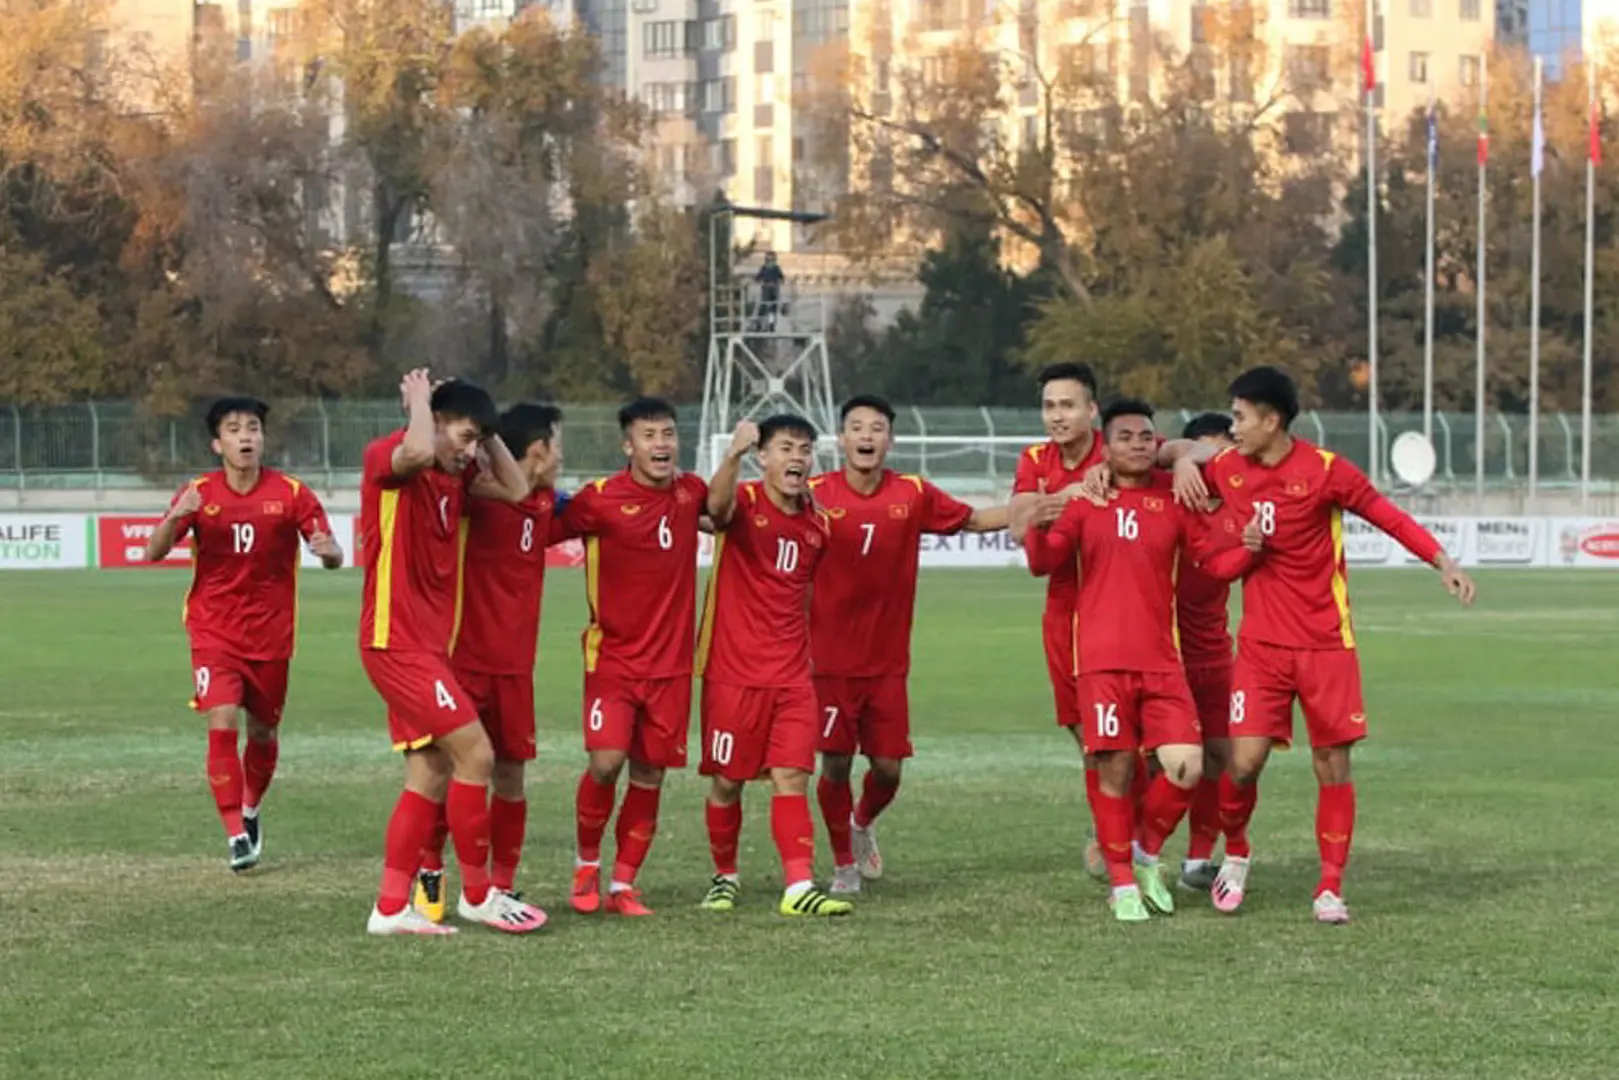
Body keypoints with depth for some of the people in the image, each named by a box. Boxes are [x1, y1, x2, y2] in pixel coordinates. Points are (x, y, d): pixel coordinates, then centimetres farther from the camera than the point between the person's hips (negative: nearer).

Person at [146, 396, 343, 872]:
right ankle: (236, 835, -13)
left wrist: (327, 550, -32)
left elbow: (334, 557, -6)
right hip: (214, 631, -1)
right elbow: (153, 553, -9)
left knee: (263, 731, 12)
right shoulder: (198, 493, -5)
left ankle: (251, 811, 39)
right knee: (221, 723, -16)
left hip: (270, 633, 1)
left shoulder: (291, 493, -7)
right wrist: (174, 518, -30)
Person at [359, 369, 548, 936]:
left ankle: (391, 908, 12)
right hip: (398, 642, -9)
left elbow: (515, 490, 17)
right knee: (475, 755, -11)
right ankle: (478, 894, 1)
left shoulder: (453, 478, 13)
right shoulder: (387, 459, -12)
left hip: (428, 645, 9)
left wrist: (486, 434, 9)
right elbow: (417, 451, -35)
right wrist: (419, 400, -17)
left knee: (431, 774, 8)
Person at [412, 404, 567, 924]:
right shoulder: (475, 492, -13)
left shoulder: (547, 505, 9)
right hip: (463, 659, -6)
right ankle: (430, 871, 15)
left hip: (514, 666, 6)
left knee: (510, 775, 7)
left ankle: (502, 885, 16)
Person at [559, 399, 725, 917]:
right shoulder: (600, 499, -10)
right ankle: (586, 862, 9)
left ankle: (623, 884, 16)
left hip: (671, 661, 4)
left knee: (650, 773, 5)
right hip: (613, 656, -4)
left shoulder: (689, 492, 5)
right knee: (606, 762, -16)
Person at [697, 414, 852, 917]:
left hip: (792, 676, 4)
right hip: (733, 672, -4)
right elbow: (717, 506, -35)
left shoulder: (817, 524, 8)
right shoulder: (745, 503, -9)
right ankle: (725, 876, 25)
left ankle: (799, 886, -9)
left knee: (792, 778, -5)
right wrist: (733, 456, -54)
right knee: (727, 781, 6)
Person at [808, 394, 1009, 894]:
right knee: (835, 763, -2)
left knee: (888, 767, 3)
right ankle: (844, 862, 19)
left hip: (888, 660, 2)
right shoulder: (816, 494, -8)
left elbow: (973, 519, 12)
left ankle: (863, 822, 37)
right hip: (830, 659, -2)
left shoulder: (913, 495, 0)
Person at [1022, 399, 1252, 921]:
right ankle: (1122, 884, 13)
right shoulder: (1085, 499, 4)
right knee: (1115, 772, -2)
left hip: (1162, 661, 2)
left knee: (1187, 769, -8)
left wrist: (1249, 546, -11)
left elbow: (1215, 559, 9)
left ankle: (1148, 854, 18)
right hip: (1103, 661, -2)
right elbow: (1045, 561, 1)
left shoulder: (1173, 502, 8)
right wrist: (1037, 529, -19)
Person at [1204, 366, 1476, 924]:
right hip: (1261, 643, 2)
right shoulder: (1226, 470, 2)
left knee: (1333, 763, -1)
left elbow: (1387, 515, -4)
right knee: (1244, 760, -8)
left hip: (1325, 643, -2)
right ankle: (1235, 852, 19)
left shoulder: (1324, 470, -9)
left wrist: (1443, 563, -12)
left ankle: (1330, 887, 8)